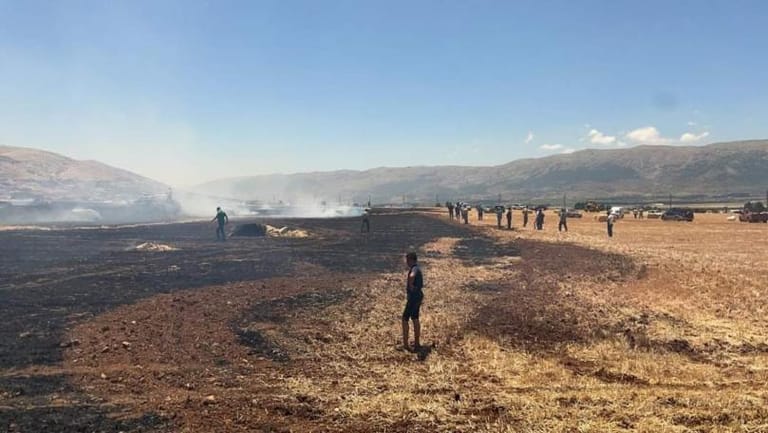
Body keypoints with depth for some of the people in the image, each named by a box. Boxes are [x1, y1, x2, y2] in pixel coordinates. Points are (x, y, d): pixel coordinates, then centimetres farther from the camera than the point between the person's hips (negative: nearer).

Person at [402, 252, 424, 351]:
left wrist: (411, 286, -30)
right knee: (415, 319, 17)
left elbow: (412, 276, -45)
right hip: (417, 296, 10)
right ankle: (417, 343, 25)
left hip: (414, 297, -10)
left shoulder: (415, 269, -21)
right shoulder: (416, 268, 10)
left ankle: (405, 344, 2)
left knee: (405, 319, -2)